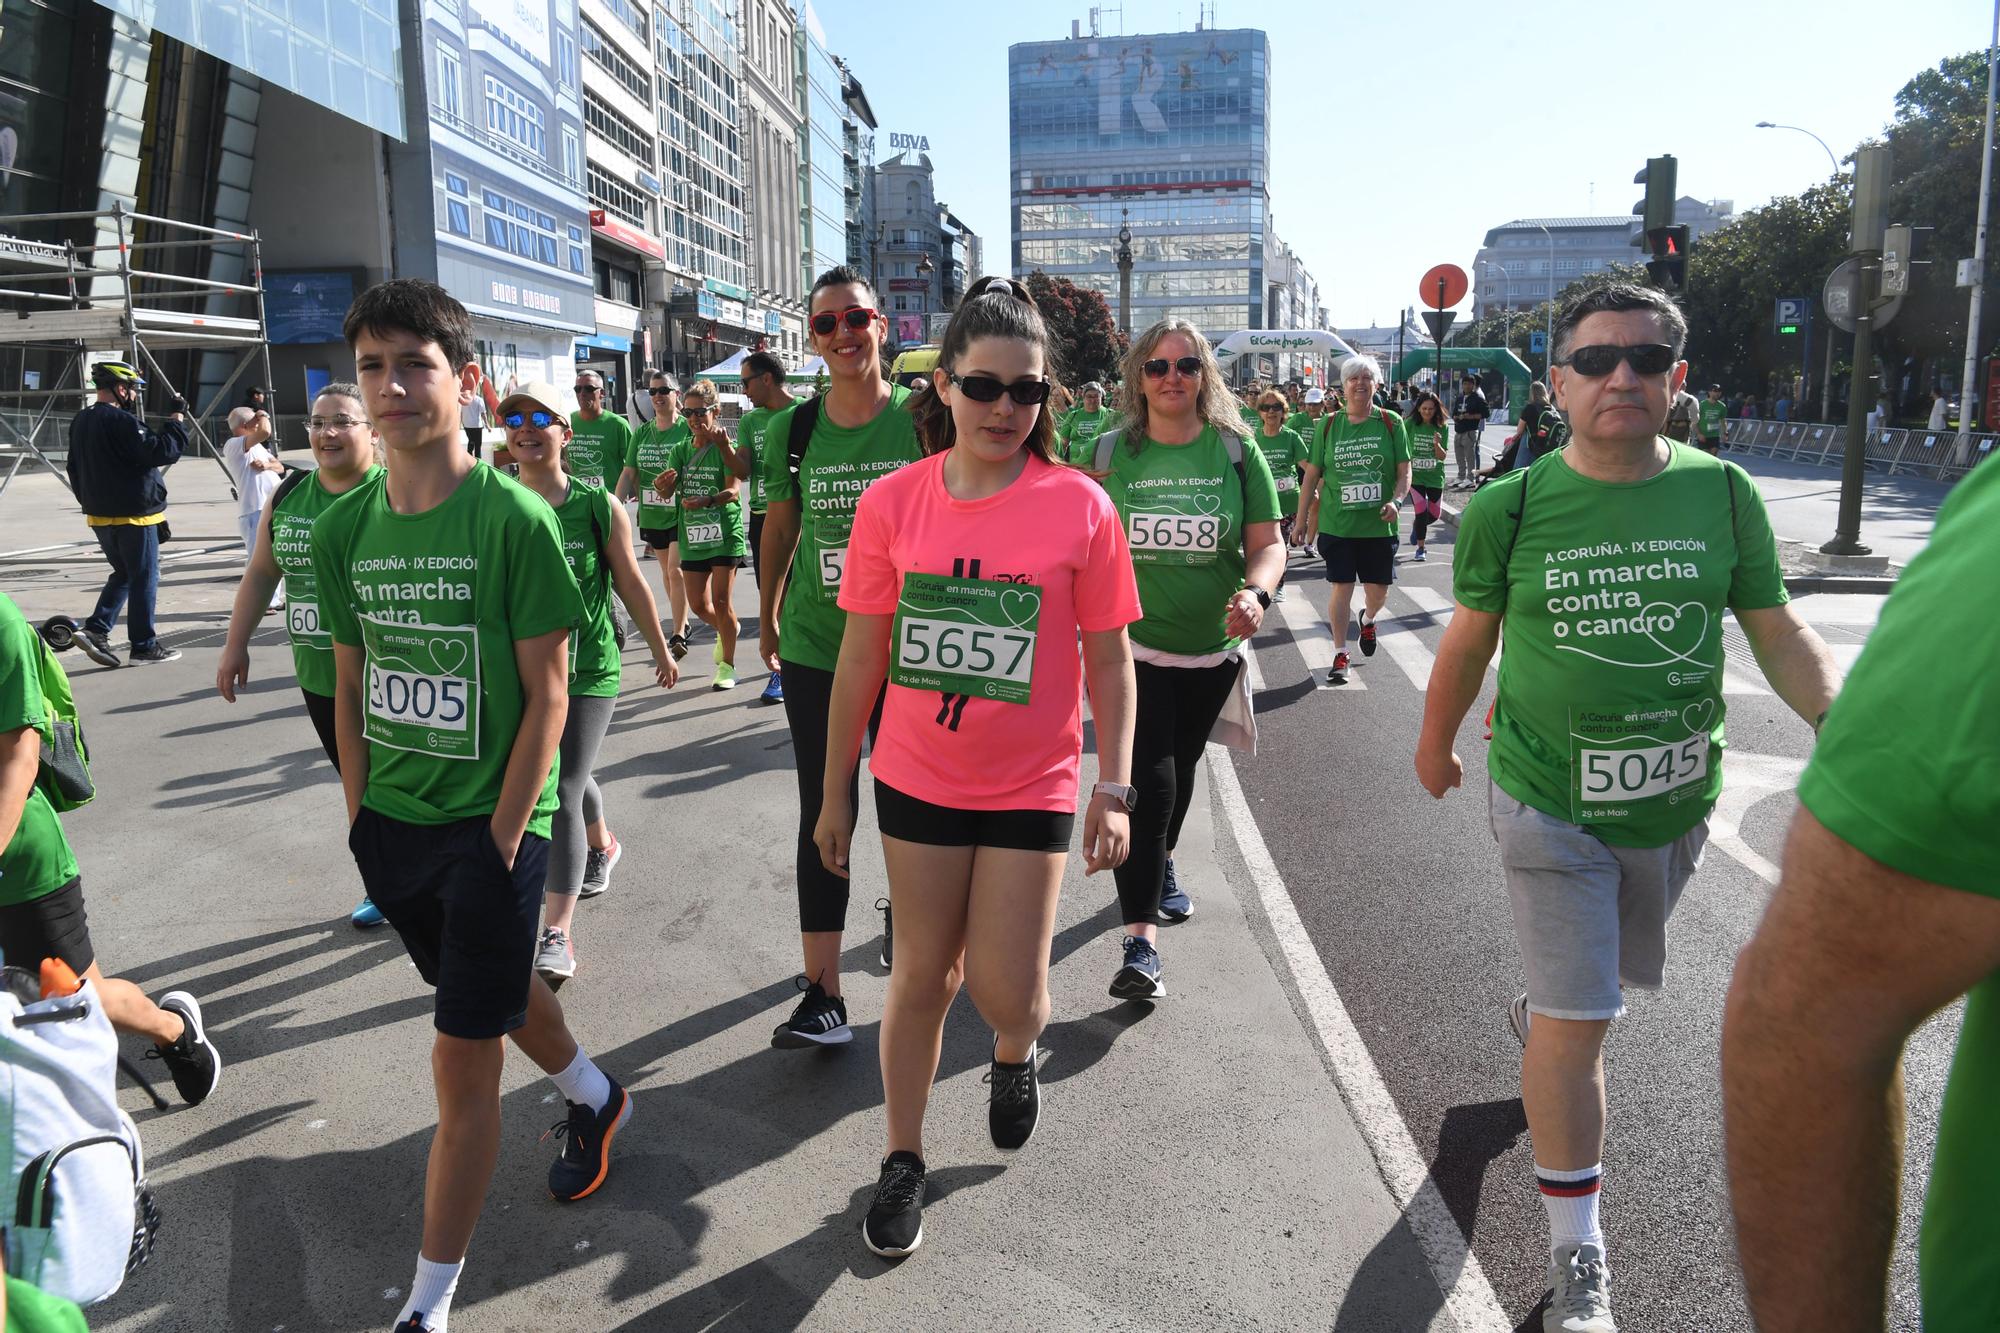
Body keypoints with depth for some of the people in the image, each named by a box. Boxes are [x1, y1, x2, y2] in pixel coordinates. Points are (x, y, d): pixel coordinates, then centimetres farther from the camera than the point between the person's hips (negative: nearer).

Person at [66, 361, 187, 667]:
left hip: (99, 515, 9)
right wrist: (175, 419, -13)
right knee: (144, 578, 2)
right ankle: (145, 646, 7)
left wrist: (90, 502, 25)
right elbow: (160, 452, -23)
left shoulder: (81, 421, 12)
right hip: (133, 515, -9)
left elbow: (75, 469, 18)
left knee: (123, 574, 20)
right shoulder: (121, 422, -18)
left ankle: (96, 629, 7)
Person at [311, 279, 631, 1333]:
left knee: (463, 1063, 1)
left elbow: (547, 695, -13)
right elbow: (350, 687, 9)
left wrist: (500, 837, -14)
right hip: (391, 823, 6)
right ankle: (593, 1098, 54)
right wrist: (360, 817, 6)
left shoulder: (516, 519, -15)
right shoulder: (342, 528, 1)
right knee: (495, 987, 25)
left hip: (488, 824, -6)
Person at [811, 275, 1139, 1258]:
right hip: (916, 780, 1)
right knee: (923, 973, 11)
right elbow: (859, 659, 1)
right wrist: (834, 795, 5)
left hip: (1031, 786, -1)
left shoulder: (1079, 506, -9)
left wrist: (1115, 789, -6)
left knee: (1008, 989, 3)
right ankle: (903, 1159, 33)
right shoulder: (893, 502, -5)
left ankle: (1015, 1055, 41)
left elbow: (1109, 661, -2)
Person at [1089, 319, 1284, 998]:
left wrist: (1256, 592, -21)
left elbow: (1268, 541, -1)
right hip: (1129, 646, -2)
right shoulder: (1111, 452, -2)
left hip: (1211, 649, 3)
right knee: (1145, 781, -11)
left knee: (1180, 768, 21)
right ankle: (1140, 943, -9)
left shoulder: (1236, 451, 0)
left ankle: (1161, 865, 50)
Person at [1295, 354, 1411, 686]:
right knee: (1342, 587, -1)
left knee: (1378, 591, 9)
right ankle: (1340, 655, 11)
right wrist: (1301, 520, 5)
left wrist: (1396, 500, -18)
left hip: (1378, 525, 0)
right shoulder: (1330, 426, 3)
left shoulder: (1391, 423, 1)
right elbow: (1311, 475, 6)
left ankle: (1368, 620, 44)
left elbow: (1404, 472, 1)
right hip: (1337, 524, 0)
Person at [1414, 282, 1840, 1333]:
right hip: (1549, 806, -3)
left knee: (1603, 981, 26)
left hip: (1675, 802, 4)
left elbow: (1776, 631, 0)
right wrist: (1436, 742, 12)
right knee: (1580, 1028, -3)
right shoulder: (1510, 507, -10)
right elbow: (1470, 636, 2)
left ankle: (1537, 1013, 62)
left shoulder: (1721, 492, -4)